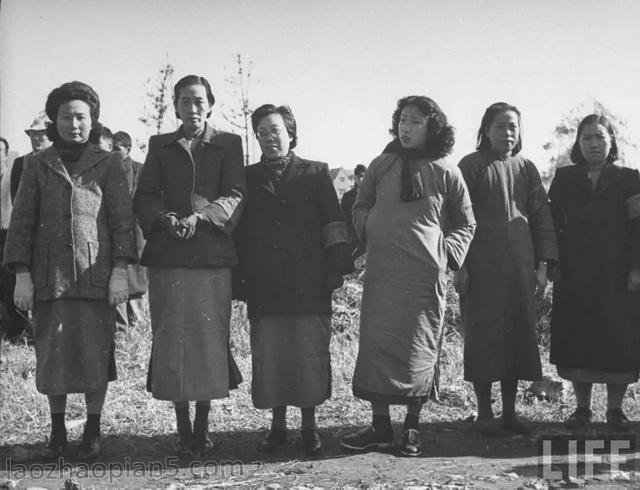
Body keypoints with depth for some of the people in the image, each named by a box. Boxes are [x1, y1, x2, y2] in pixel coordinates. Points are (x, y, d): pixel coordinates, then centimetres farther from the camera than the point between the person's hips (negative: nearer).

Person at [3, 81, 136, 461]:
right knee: (51, 354, 4)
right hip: (50, 276, 1)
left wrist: (120, 272, -7)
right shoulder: (37, 164, 8)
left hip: (96, 274, -1)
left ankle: (93, 431, 14)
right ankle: (57, 432, 19)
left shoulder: (108, 164, 5)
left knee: (95, 353, -1)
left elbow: (122, 218, 1)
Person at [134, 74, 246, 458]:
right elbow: (145, 196, 8)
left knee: (209, 335, -1)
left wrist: (200, 216, -16)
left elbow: (235, 196, 0)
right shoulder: (160, 146, 14)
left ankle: (203, 426, 11)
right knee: (172, 337, -1)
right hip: (168, 254, 1)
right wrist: (163, 218, -13)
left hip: (213, 253, -1)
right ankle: (183, 428, 9)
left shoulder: (229, 144, 10)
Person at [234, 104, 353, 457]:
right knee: (268, 356, 3)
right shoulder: (248, 178, 13)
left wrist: (336, 268, -3)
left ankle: (309, 427, 13)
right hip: (264, 286, 2)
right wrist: (239, 275, 6)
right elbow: (238, 230, 13)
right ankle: (277, 425, 16)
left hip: (308, 283, -2)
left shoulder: (315, 173, 8)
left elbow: (333, 223, 4)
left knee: (309, 355, 0)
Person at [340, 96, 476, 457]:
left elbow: (465, 223, 13)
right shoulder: (381, 166, 9)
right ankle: (381, 427, 9)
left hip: (426, 273, -2)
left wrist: (447, 252, 0)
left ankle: (413, 429, 14)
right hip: (382, 270, 2)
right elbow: (360, 207, 21)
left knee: (420, 349, 2)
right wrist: (371, 231, 3)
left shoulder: (446, 173, 4)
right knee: (376, 344, 0)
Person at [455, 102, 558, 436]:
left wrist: (542, 264, 4)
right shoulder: (471, 166, 0)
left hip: (520, 266, 4)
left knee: (519, 334, 6)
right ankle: (484, 412, 9)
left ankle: (509, 411, 16)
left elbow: (541, 217, 11)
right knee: (483, 335, 0)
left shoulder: (526, 168, 12)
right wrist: (459, 265, -11)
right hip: (481, 266, -4)